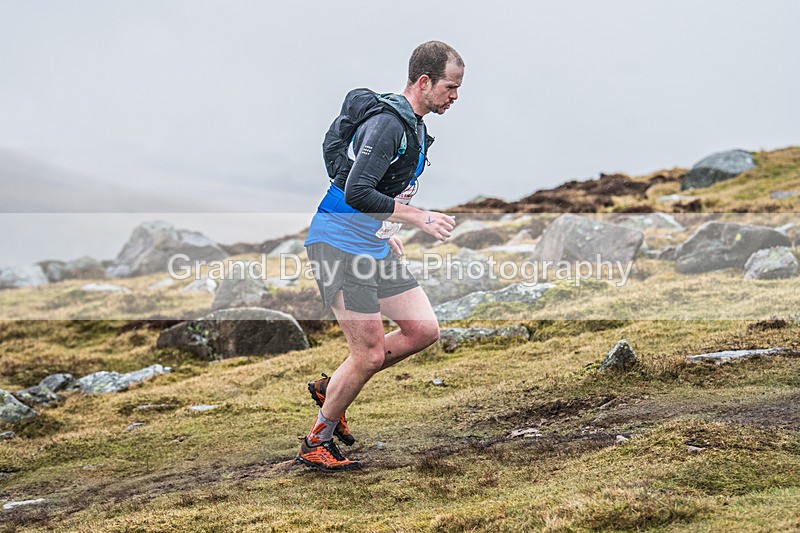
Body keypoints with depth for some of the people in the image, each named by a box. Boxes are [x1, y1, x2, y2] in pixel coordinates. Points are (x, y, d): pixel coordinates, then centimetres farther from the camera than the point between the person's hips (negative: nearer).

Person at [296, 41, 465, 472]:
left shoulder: (414, 124, 12)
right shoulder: (386, 122, -20)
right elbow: (356, 193, -29)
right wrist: (419, 218, -25)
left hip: (375, 247, 10)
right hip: (339, 245, -10)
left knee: (423, 330, 4)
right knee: (370, 354, -7)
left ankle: (330, 388, 20)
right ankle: (315, 444, 13)